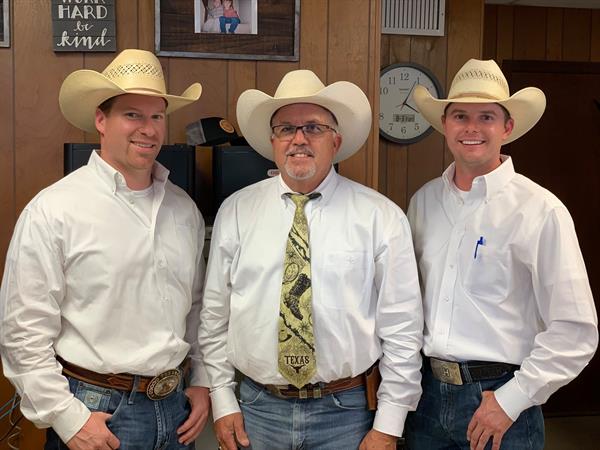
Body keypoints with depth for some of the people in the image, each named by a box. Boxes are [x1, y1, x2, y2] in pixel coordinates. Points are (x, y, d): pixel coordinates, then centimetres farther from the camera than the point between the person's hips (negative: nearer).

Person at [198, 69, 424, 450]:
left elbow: (402, 329, -5)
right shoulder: (235, 212, 0)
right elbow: (215, 315, 5)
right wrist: (223, 403, 3)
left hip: (346, 411, -1)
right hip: (258, 408, 2)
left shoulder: (381, 217, -6)